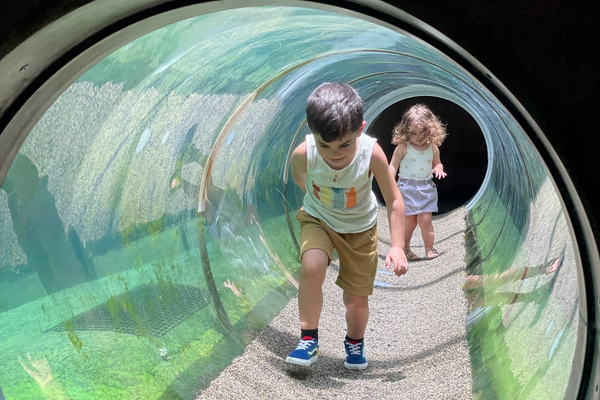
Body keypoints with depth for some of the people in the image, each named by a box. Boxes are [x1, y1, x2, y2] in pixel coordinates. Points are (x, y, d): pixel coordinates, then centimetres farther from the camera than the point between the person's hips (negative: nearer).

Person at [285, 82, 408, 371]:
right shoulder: (303, 154, -29)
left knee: (356, 301, 5)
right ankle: (308, 340, -11)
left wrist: (397, 246, -23)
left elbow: (394, 201, -20)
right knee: (312, 266, -31)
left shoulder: (372, 153, -32)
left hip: (359, 227, 0)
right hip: (318, 220, 0)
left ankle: (354, 342, 39)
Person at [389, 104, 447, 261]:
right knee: (409, 221, 2)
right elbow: (393, 166, -4)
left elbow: (437, 163, 20)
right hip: (406, 188, -2)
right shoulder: (403, 147, -6)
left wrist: (438, 168, -3)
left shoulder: (433, 148, 4)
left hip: (426, 188, 2)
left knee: (425, 219, -6)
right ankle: (404, 249, 20)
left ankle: (429, 248, 10)